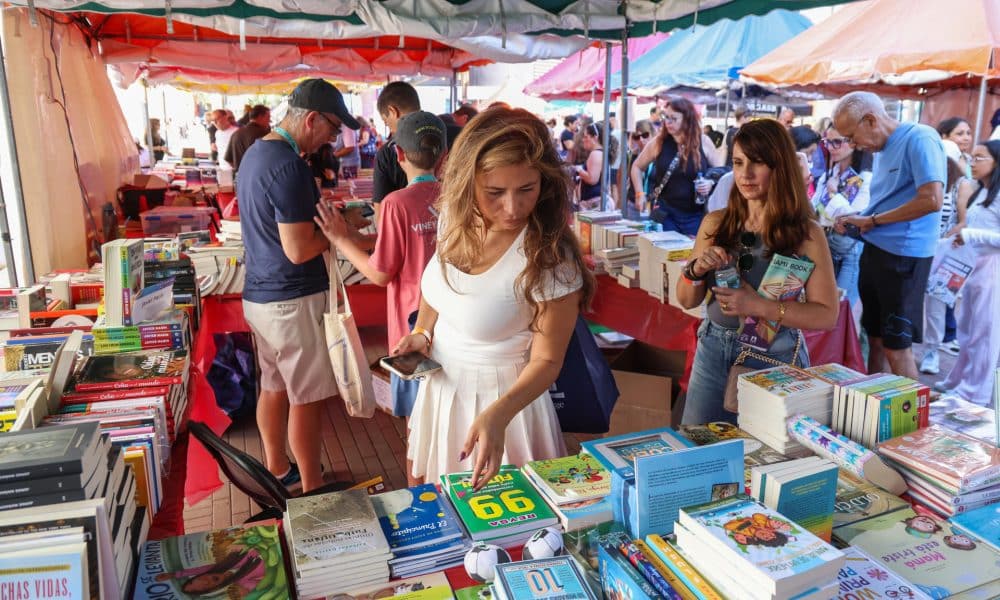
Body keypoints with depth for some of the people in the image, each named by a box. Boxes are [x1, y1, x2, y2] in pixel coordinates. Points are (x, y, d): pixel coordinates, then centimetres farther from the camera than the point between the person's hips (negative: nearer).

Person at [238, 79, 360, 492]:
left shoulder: (255, 152, 10)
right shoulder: (289, 166, -21)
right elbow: (299, 250, -23)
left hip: (259, 294, 10)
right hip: (293, 301, -10)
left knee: (274, 387, 19)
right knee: (308, 398, 2)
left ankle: (276, 470, 35)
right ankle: (312, 489, 15)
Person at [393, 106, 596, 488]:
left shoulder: (550, 258, -28)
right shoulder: (454, 217, -10)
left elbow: (546, 360, -20)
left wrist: (497, 415, -35)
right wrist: (421, 333, -5)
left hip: (505, 398, -6)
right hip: (439, 385, 6)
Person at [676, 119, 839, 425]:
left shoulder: (806, 233, -8)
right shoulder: (715, 224, 1)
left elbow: (827, 315, -10)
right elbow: (686, 300, 6)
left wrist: (760, 307, -21)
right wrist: (697, 270, -15)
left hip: (775, 357, -3)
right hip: (713, 353, 3)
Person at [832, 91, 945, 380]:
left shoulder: (920, 139, -14)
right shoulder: (882, 149, 13)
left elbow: (932, 200, -23)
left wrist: (872, 220, -15)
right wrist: (856, 221, 3)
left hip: (904, 255, -9)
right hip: (875, 250, 9)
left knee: (897, 345, -2)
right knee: (875, 338, 16)